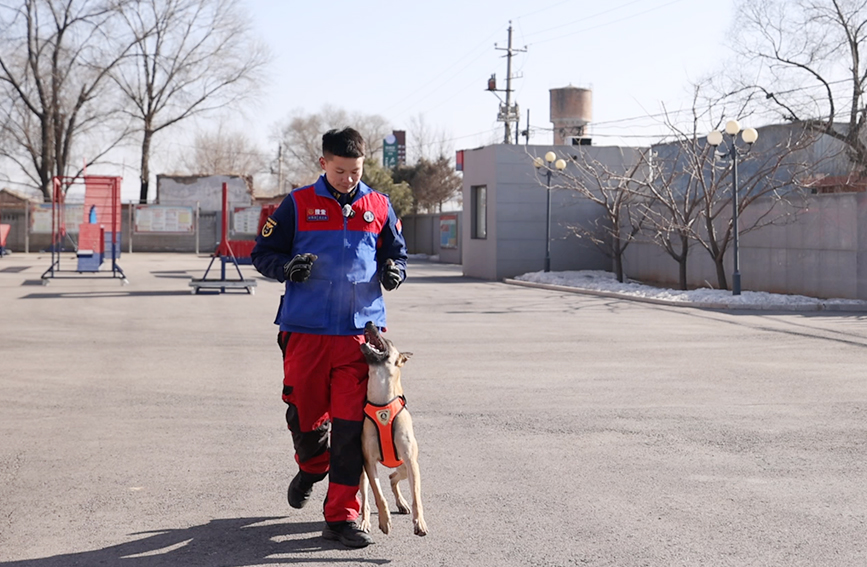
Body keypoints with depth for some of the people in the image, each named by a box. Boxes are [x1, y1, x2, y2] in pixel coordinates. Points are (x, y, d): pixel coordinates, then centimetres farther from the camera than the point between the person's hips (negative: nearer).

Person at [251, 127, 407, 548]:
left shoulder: (379, 207, 9)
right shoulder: (298, 205, 3)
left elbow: (396, 254, 20)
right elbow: (263, 254, 8)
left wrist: (393, 271, -3)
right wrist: (287, 267, -14)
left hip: (360, 332, 1)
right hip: (305, 332, 0)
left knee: (351, 426, -4)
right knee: (304, 415, 9)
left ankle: (342, 516, 4)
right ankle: (311, 467, 43)